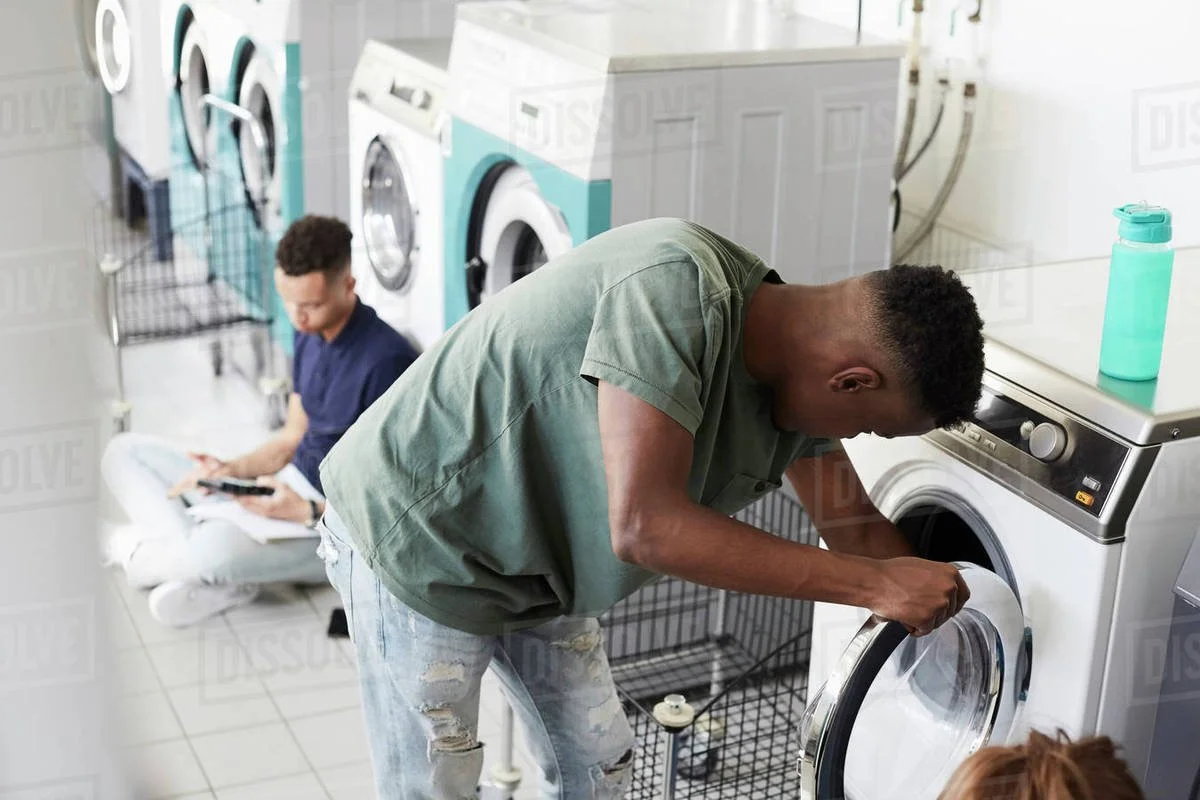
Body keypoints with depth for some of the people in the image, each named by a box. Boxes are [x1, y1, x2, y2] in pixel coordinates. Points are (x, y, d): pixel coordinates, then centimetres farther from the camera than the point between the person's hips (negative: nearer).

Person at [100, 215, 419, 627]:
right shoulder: (309, 336, 7)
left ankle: (133, 551, -1)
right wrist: (233, 469, -3)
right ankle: (217, 579, -16)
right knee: (125, 452, 6)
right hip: (287, 486, 10)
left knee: (214, 548, -38)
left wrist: (307, 512, -29)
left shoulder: (385, 361, -21)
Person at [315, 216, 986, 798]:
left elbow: (857, 529, 9)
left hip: (535, 564, 8)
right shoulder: (674, 286, -35)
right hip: (420, 546, -8)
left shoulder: (799, 379, -8)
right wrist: (876, 585, -33)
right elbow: (644, 528, -39)